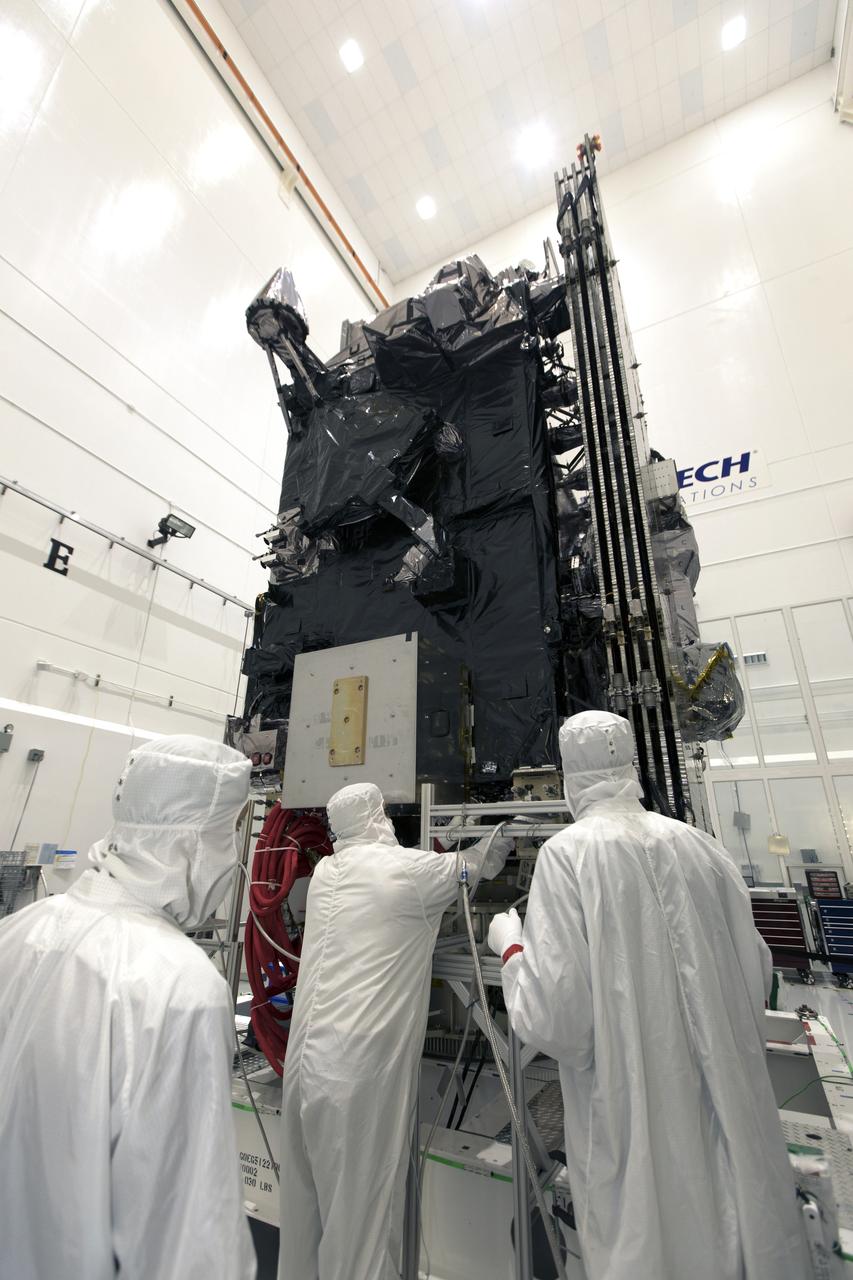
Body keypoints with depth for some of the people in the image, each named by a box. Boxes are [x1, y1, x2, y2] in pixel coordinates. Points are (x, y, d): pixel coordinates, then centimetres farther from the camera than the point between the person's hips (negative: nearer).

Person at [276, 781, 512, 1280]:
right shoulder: (408, 868, -15)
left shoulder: (325, 873, 5)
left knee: (308, 1191, 22)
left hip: (308, 1056, 7)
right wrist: (501, 843, 22)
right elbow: (477, 864, 2)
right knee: (363, 1199, 9)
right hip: (361, 1065, -7)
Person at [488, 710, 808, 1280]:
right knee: (732, 1229, 24)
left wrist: (511, 946, -3)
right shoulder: (699, 844, -7)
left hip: (633, 1111, -3)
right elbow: (757, 973, 4)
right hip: (726, 1101, 4)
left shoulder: (567, 854, -21)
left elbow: (554, 1016, -21)